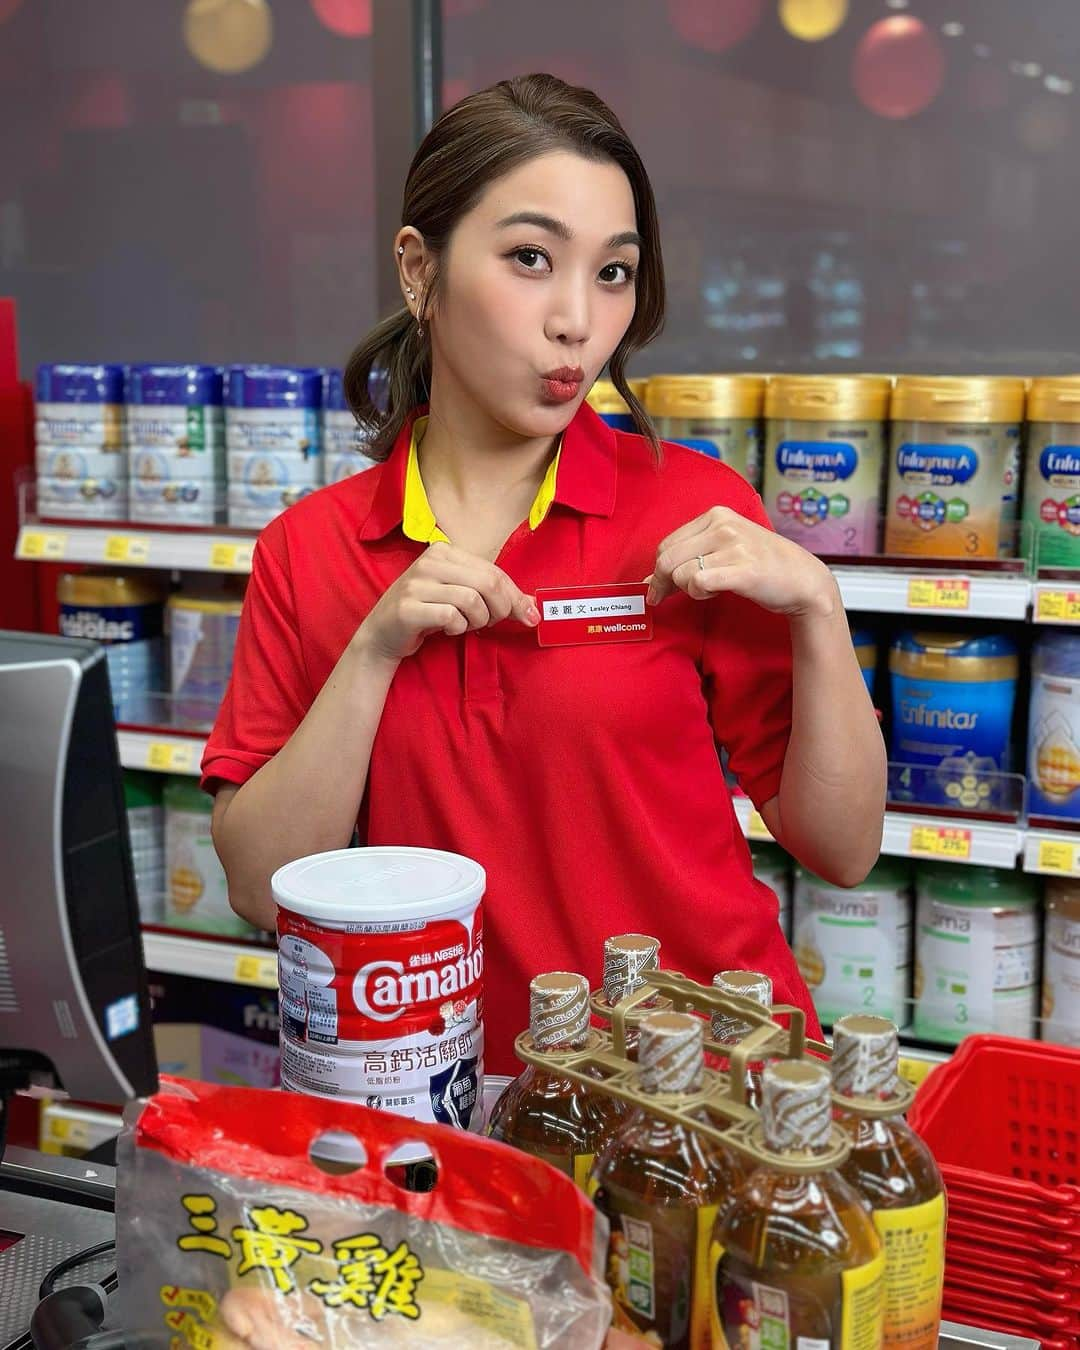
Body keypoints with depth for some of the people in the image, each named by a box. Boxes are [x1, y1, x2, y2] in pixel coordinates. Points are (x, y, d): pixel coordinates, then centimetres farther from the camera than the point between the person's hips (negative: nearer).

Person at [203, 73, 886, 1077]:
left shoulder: (695, 512, -2)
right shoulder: (307, 552, 3)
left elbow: (841, 850, 1)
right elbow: (260, 888, -1)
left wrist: (814, 606, -12)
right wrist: (375, 652, -11)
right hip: (454, 1089, 1)